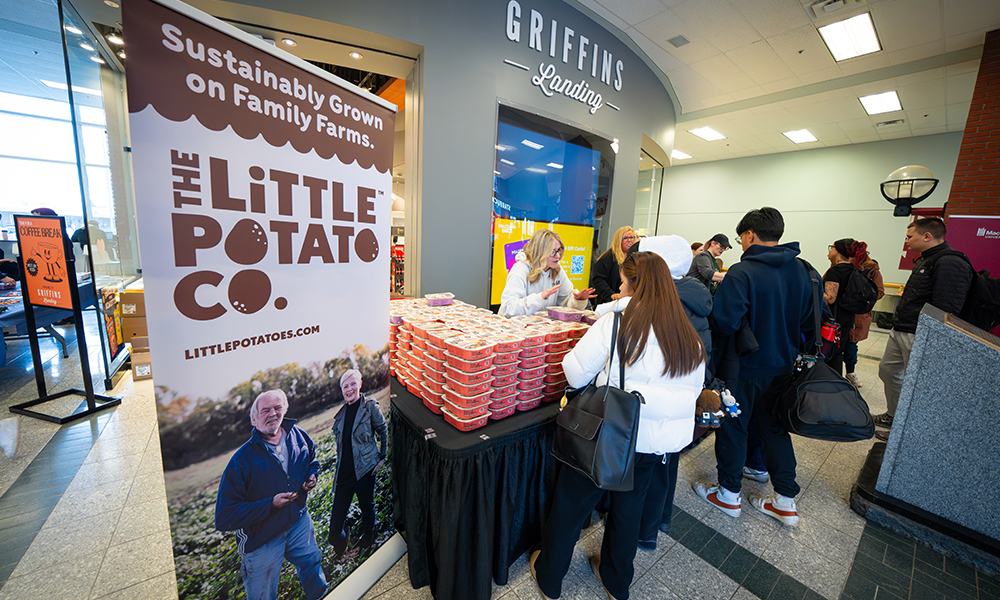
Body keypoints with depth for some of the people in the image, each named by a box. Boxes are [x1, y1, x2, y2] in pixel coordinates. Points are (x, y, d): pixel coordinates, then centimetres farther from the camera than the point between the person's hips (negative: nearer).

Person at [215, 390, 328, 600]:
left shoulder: (298, 436, -7)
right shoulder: (241, 460, -22)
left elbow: (312, 460, 13)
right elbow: (225, 517, -20)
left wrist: (312, 476, -8)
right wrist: (271, 505, -28)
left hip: (299, 522, 4)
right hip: (262, 539, -4)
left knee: (312, 567, 25)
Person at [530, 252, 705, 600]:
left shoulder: (613, 325, -22)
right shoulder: (690, 340, -4)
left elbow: (576, 374, -17)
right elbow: (692, 392, 5)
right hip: (653, 442, 5)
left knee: (570, 505, 18)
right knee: (628, 509, 27)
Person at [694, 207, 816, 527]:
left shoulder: (742, 272, -22)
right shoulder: (802, 270, 2)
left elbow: (724, 322, -27)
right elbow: (809, 321, 8)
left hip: (745, 368, -7)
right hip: (783, 366, 7)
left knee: (732, 427, 10)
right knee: (774, 426, 20)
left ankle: (729, 494, 26)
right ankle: (786, 499, 31)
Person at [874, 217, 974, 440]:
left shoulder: (949, 263, -17)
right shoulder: (926, 260, 14)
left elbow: (946, 310, -24)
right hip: (900, 331, 10)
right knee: (888, 370, 19)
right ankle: (894, 415, 34)